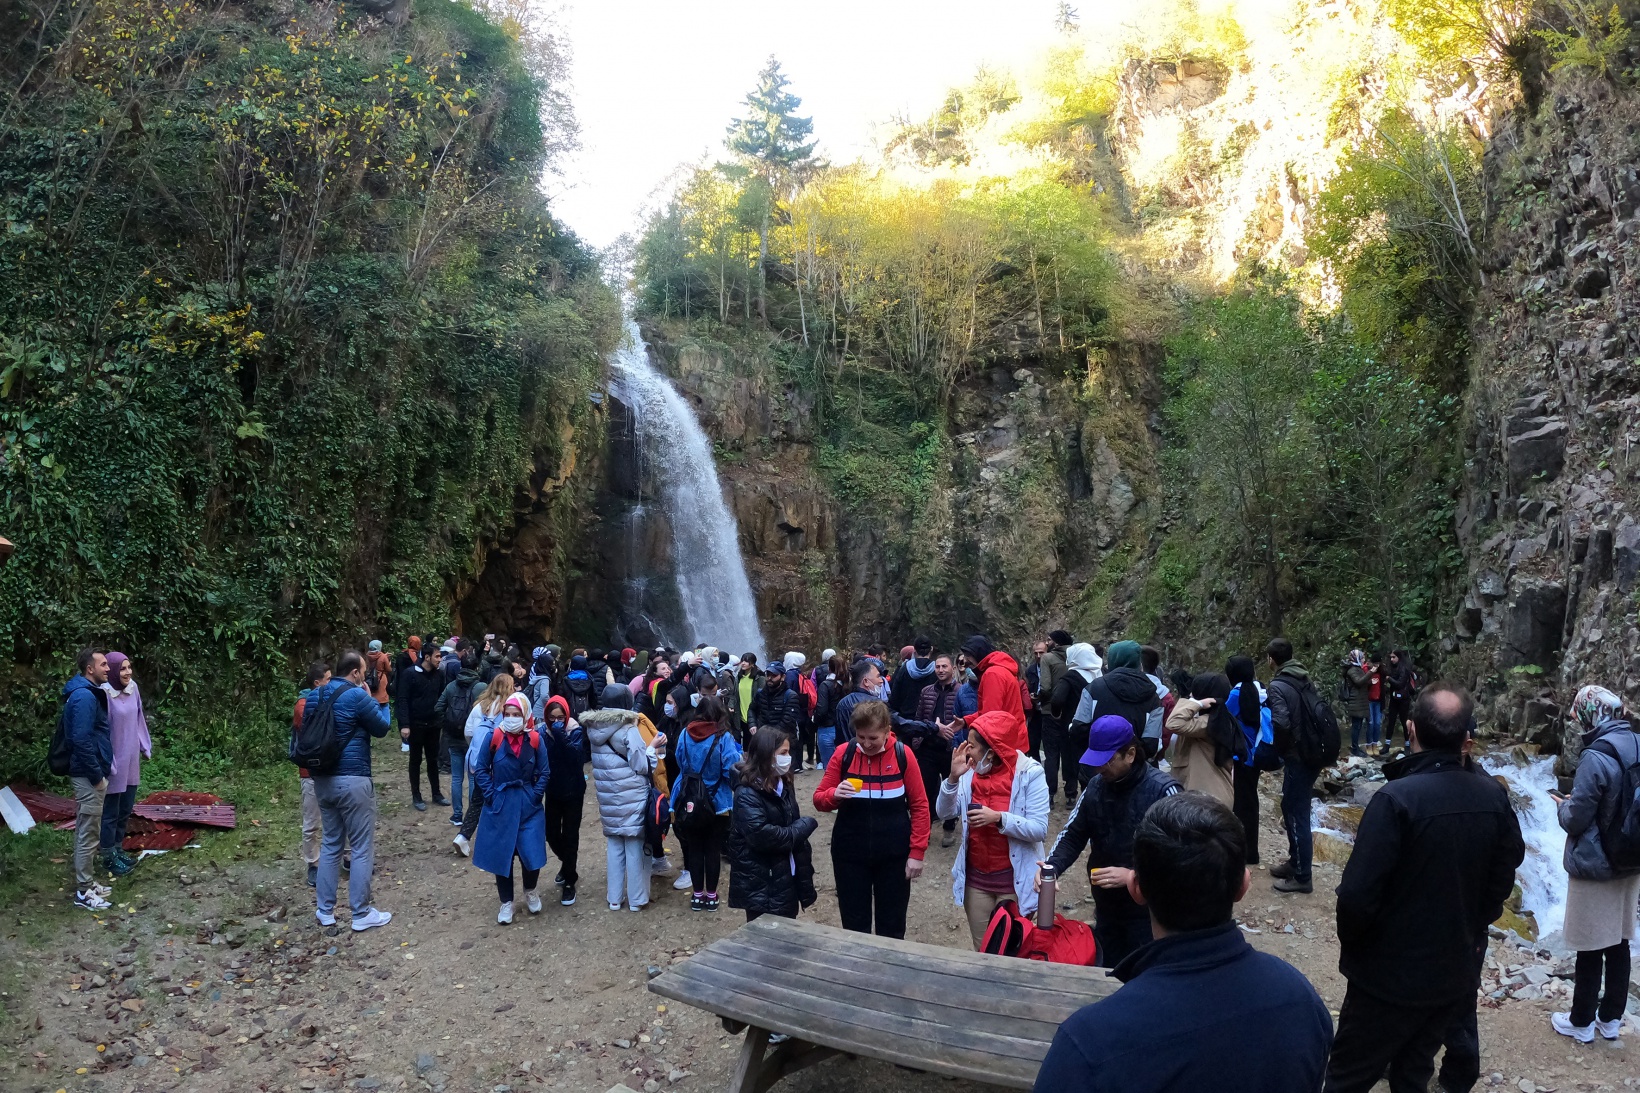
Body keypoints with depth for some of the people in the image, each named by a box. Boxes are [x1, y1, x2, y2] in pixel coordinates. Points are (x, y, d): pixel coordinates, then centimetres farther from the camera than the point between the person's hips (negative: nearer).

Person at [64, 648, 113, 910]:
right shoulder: (84, 697, -20)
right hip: (88, 776, -10)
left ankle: (87, 883, 27)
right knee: (88, 834, -3)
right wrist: (97, 776, -19)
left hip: (91, 773, 10)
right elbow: (81, 740, -25)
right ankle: (83, 892, 5)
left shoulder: (89, 693, 12)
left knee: (89, 832, 17)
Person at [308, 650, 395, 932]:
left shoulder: (314, 697, 8)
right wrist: (379, 702, 10)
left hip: (323, 779, 7)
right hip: (353, 780, -7)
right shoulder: (357, 696, -14)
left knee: (331, 843, 18)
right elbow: (383, 728, -3)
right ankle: (361, 914, 8)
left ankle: (325, 911, 22)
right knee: (362, 848, 2)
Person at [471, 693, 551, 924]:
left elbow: (544, 772, 3)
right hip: (500, 807, 0)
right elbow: (480, 769, 0)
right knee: (501, 854, 6)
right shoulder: (493, 737, -9)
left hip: (529, 806, 0)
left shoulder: (535, 739, -6)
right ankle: (506, 903, 24)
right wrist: (491, 795, -7)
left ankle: (530, 892, 27)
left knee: (531, 853, -3)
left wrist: (535, 795, -6)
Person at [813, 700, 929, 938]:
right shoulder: (843, 754, -7)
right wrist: (834, 795, -23)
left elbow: (919, 806, -3)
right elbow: (819, 798, -1)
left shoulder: (903, 755, -9)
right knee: (854, 925, 10)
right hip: (850, 854, 1)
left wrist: (917, 852, -6)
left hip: (894, 855, -1)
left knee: (892, 925, 12)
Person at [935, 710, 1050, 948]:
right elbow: (945, 813, -3)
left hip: (1014, 881, -4)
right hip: (975, 878, 5)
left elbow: (1039, 829, -19)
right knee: (981, 949, 18)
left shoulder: (1029, 773, -16)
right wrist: (953, 778, -18)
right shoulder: (971, 770, -2)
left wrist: (999, 818, -30)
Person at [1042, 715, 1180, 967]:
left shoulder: (1162, 790, -17)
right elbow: (1073, 834, 7)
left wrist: (1134, 876, -26)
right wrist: (1052, 866, -12)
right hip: (1106, 909, 6)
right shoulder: (1096, 786, 1)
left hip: (1148, 912, -6)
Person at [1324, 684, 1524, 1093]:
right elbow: (1502, 880, 6)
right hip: (1455, 974, 6)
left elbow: (1358, 893, -25)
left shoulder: (1396, 799, -26)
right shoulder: (1494, 797, -7)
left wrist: (1351, 942, -6)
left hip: (1389, 976, -5)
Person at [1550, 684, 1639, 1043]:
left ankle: (1581, 1023, 19)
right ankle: (1611, 1019, 30)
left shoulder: (1596, 757, -25)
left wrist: (1564, 805, 2)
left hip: (1594, 866, -7)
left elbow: (1575, 820, -19)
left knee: (1590, 947, 6)